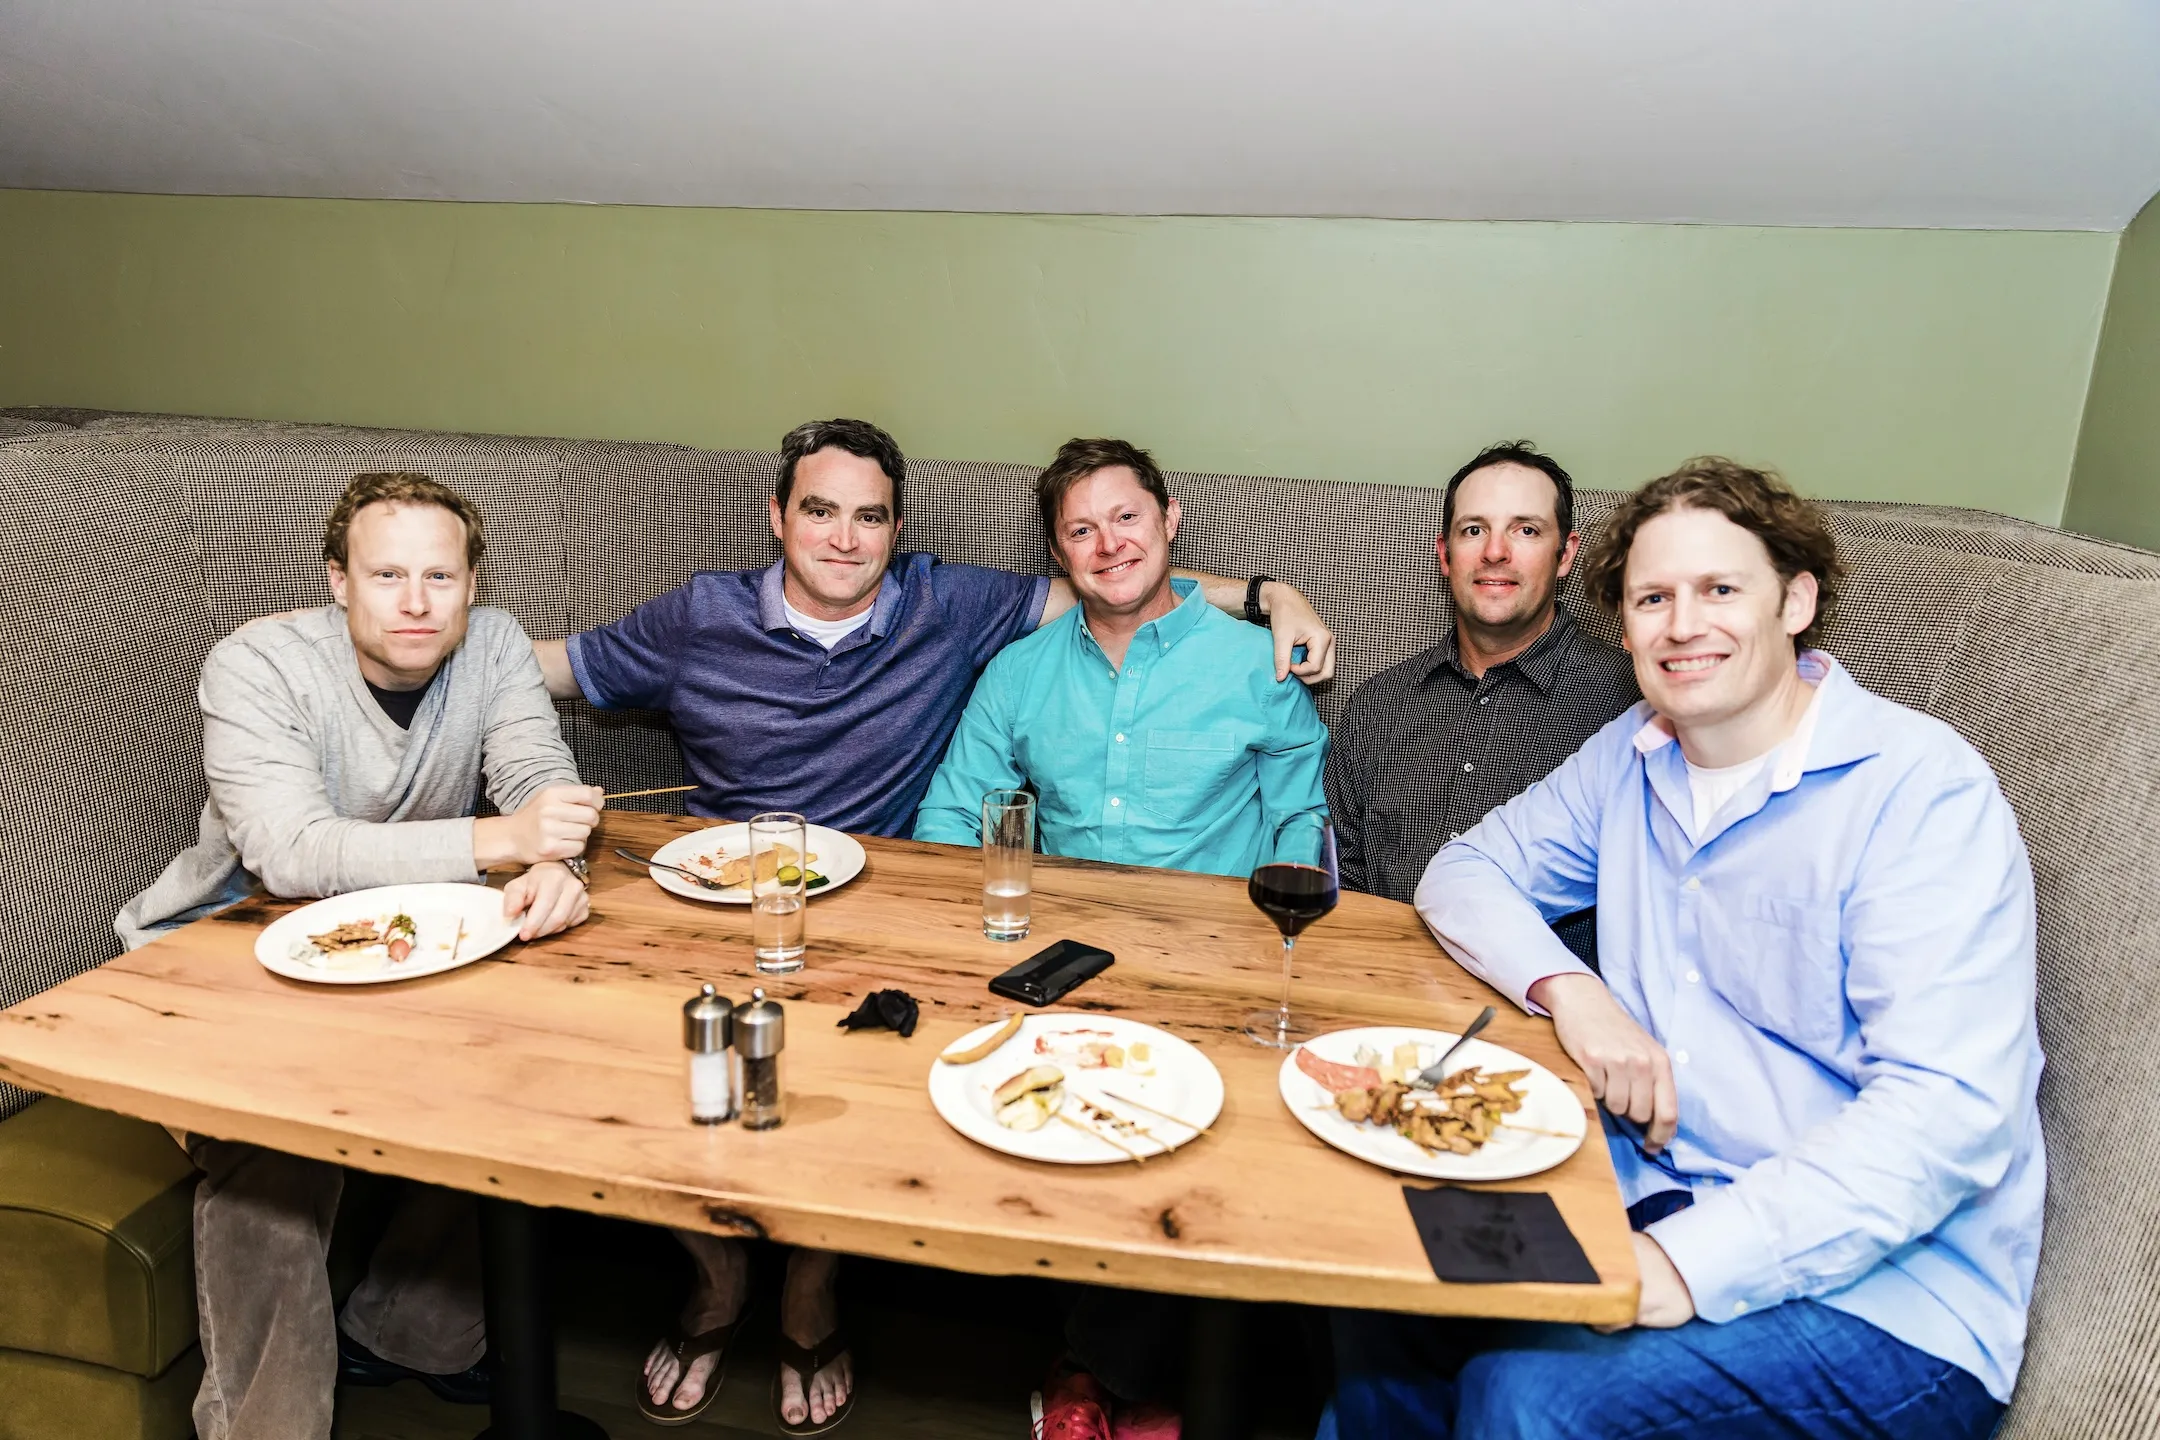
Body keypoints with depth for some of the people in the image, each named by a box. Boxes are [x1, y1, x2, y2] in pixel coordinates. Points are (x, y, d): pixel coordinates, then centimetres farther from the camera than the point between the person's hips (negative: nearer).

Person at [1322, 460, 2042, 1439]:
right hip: (1659, 1184, 6)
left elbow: (1949, 1112, -22)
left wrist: (1685, 1263, -30)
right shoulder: (1633, 754, 5)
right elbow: (1465, 871, 9)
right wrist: (1568, 988, -12)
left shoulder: (1925, 792, -15)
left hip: (1887, 1293, -6)